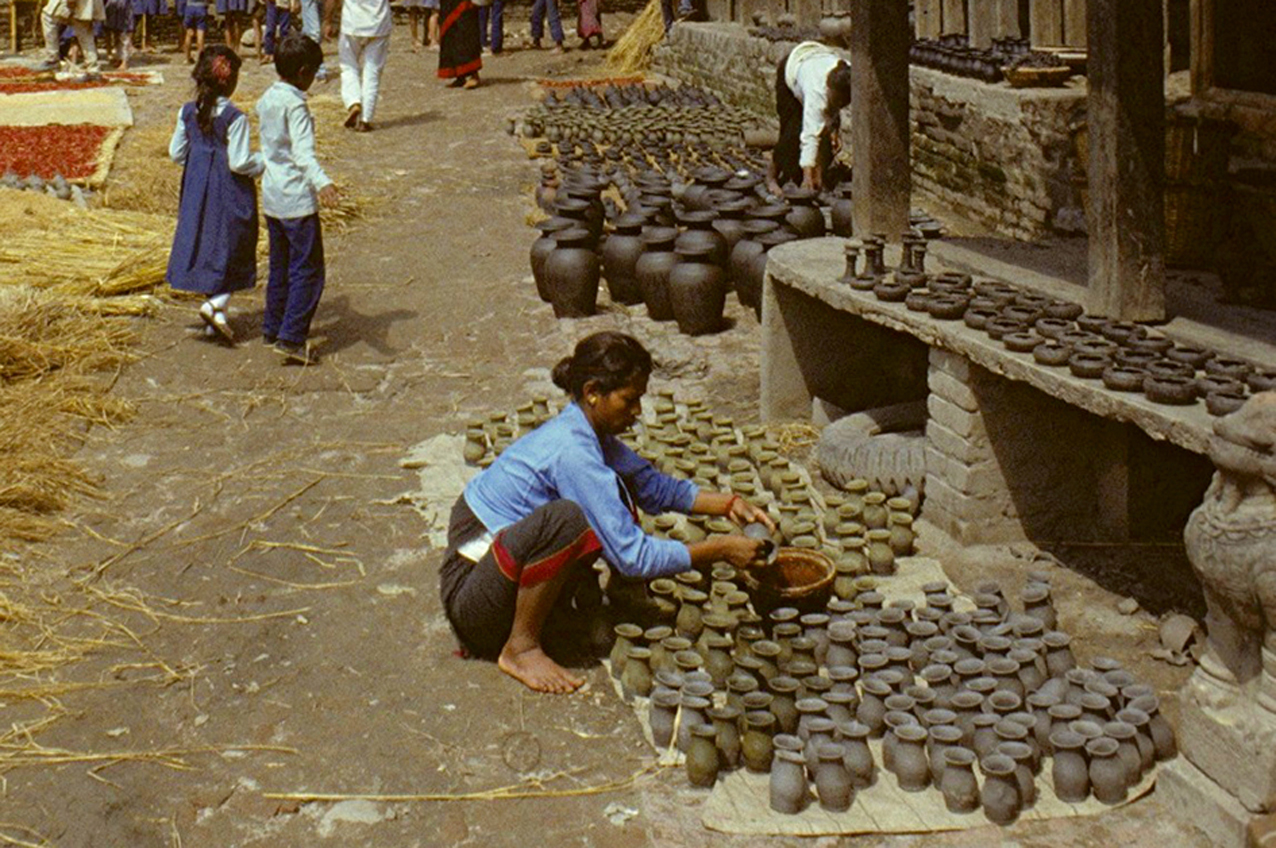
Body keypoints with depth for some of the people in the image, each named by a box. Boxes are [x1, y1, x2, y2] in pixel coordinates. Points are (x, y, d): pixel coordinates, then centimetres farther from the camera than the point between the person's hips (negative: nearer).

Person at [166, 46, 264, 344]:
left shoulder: (188, 112, -1)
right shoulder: (234, 118, -18)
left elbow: (177, 153, 5)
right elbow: (239, 163, -18)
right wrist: (263, 162, -1)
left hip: (197, 190, 6)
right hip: (230, 194, -6)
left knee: (206, 248, 14)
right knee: (233, 249, 7)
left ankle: (214, 318, 19)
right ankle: (216, 304, -10)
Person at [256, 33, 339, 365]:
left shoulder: (266, 100, 9)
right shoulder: (295, 104, -16)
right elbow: (303, 151, -30)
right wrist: (321, 182, -42)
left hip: (271, 197, 9)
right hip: (297, 200, -9)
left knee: (280, 265, 20)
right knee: (307, 270, -5)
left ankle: (272, 328, 28)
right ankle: (291, 338, -10)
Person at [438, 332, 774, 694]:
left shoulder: (582, 430, 3)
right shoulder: (571, 451, -25)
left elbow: (655, 487, 16)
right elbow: (633, 557, -23)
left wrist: (729, 504, 4)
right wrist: (720, 550, -17)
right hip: (469, 593, -9)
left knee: (618, 497, 3)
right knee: (565, 519, -34)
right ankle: (520, 649, -17)